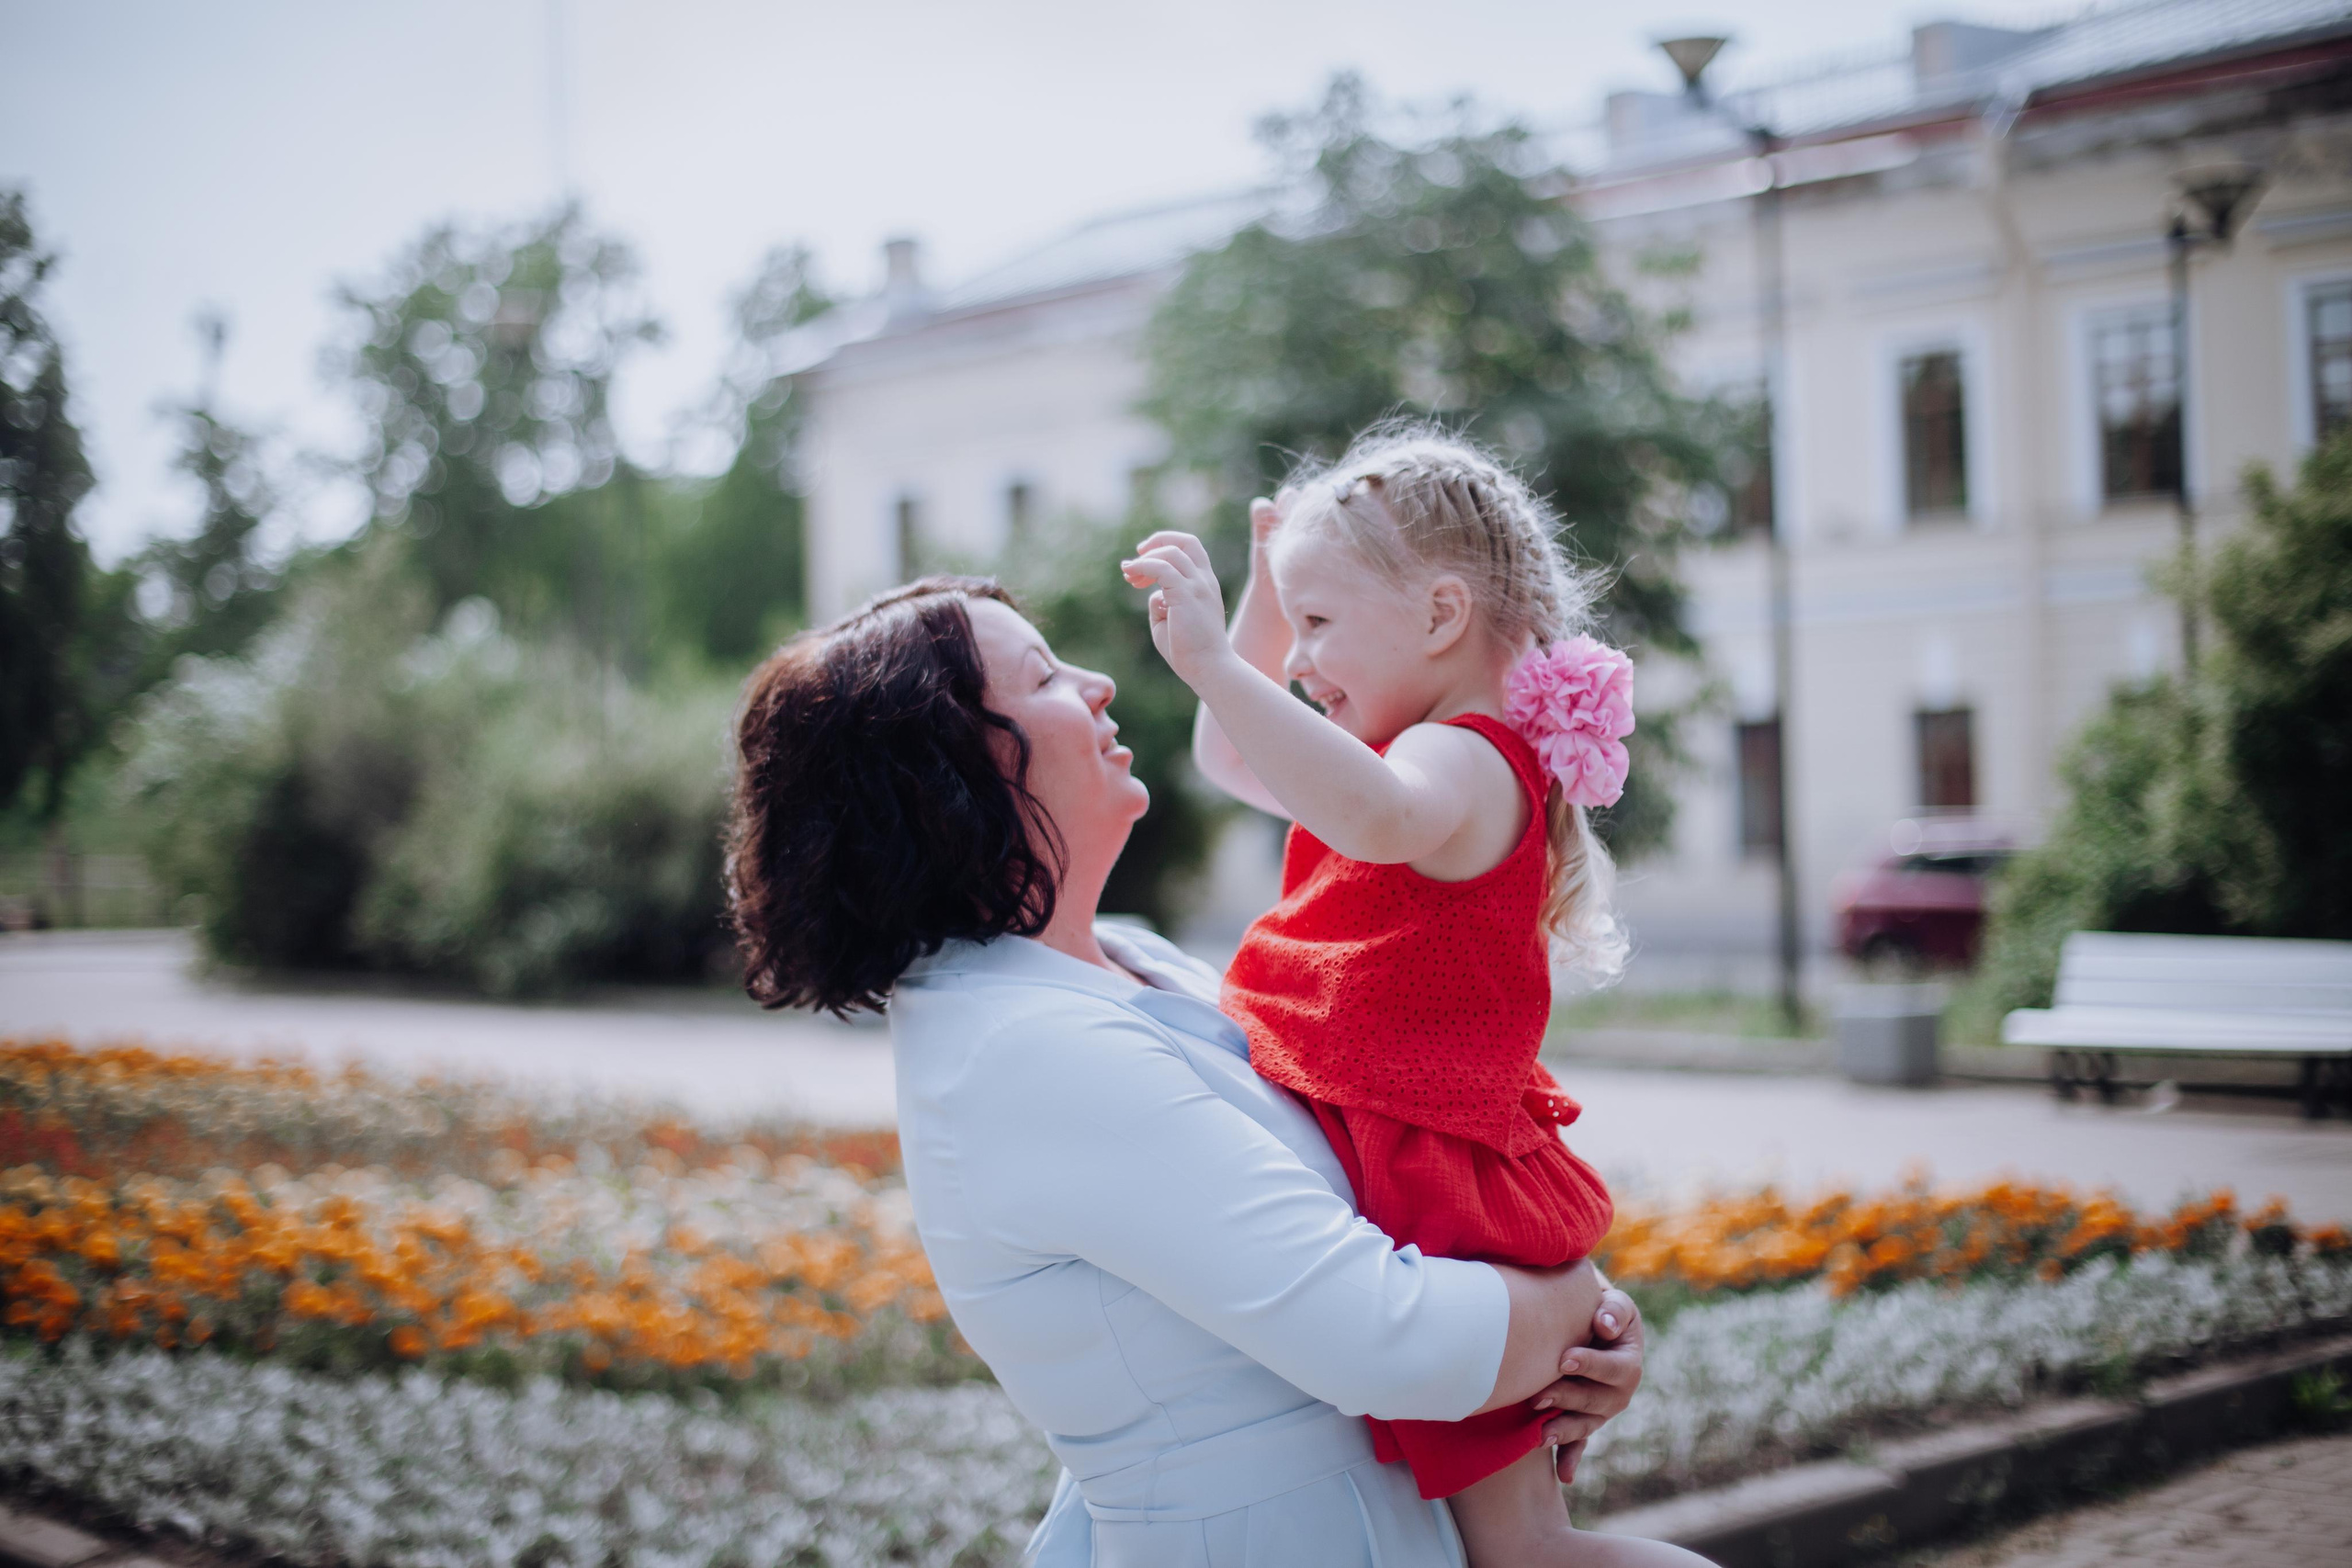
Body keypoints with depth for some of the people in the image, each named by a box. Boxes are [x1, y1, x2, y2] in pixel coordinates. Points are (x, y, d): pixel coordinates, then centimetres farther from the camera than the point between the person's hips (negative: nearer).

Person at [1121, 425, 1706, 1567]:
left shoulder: (1462, 760, -16)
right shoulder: (1433, 761, 17)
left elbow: (1381, 816, -43)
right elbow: (1228, 760, 29)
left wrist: (1210, 661, -44)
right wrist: (1270, 585, 20)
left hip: (1434, 1192, -10)